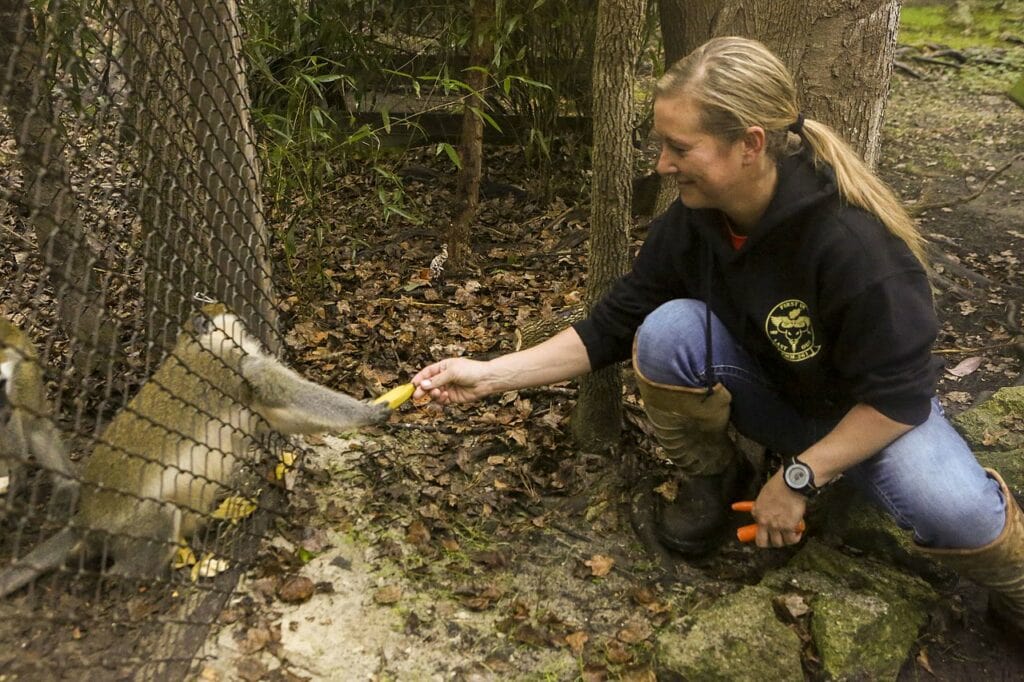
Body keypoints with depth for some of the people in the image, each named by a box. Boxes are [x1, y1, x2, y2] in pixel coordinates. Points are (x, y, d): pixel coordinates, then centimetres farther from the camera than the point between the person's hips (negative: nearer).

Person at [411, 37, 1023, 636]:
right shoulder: (689, 224, -17)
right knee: (667, 329, -26)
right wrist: (490, 375, -18)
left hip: (871, 413, -3)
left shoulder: (855, 241, -33)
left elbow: (899, 395, -24)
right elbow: (609, 329, -12)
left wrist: (798, 478, -22)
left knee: (955, 509, -34)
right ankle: (710, 478, 2)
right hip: (768, 395, 4)